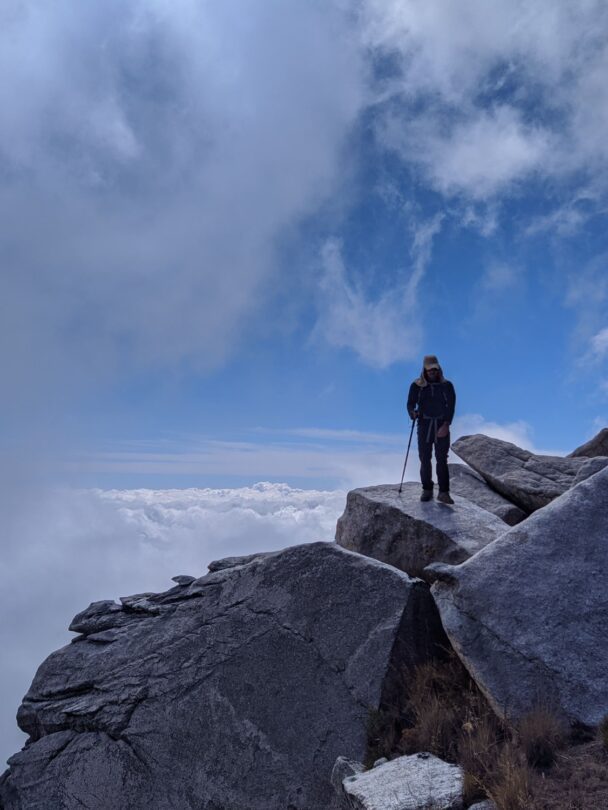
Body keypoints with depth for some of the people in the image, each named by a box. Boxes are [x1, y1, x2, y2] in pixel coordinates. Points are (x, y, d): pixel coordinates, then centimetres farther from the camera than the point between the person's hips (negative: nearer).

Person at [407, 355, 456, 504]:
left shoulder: (447, 385, 2)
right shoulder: (416, 386, 3)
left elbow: (451, 406, -2)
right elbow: (410, 403, 1)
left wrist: (446, 425, -14)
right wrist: (413, 413, -24)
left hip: (442, 426, 0)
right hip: (424, 425, 1)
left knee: (442, 460, -4)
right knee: (425, 459, 2)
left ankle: (444, 492, -4)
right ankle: (427, 490, 13)